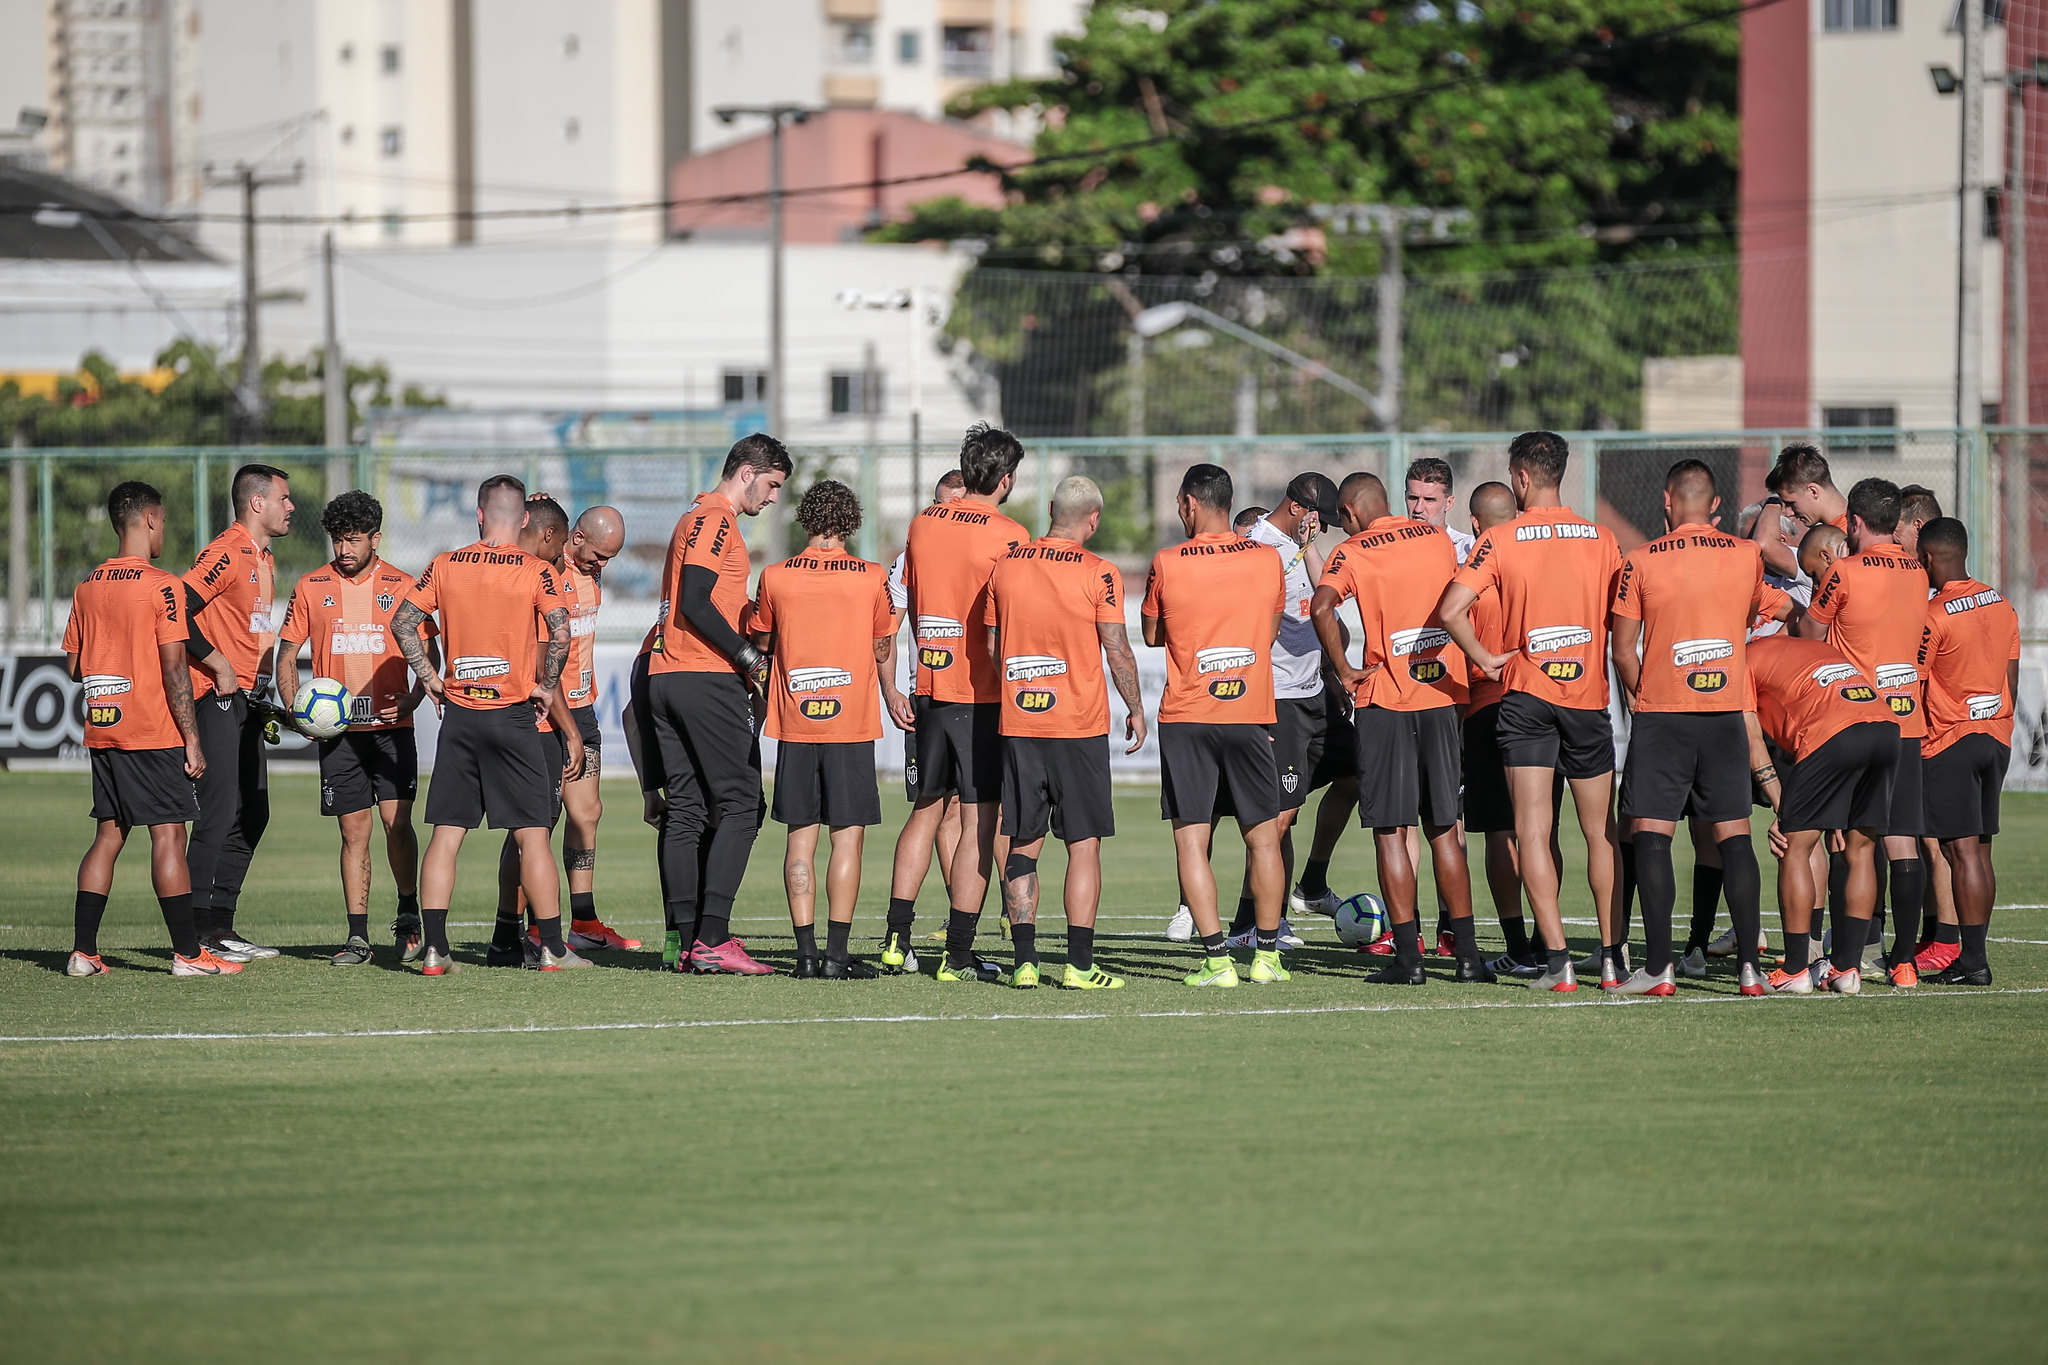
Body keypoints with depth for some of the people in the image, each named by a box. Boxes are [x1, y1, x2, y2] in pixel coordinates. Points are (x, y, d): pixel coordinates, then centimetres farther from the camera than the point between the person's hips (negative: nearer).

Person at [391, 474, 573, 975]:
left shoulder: (445, 566, 3)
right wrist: (545, 686, -3)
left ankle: (433, 948, 0)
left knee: (446, 833, 5)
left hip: (458, 712, 2)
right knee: (532, 834, 1)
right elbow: (560, 632, -17)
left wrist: (429, 677, 8)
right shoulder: (535, 572, -5)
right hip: (513, 712, -2)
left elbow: (402, 622, 1)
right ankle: (552, 948, 1)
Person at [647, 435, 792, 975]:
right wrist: (748, 657, -15)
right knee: (739, 804, -8)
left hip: (665, 677, 10)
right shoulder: (716, 520, -8)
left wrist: (745, 664, 18)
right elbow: (694, 604, -17)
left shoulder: (698, 517, 23)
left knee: (685, 809, 6)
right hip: (707, 681, -10)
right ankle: (712, 937, -15)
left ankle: (686, 940, 3)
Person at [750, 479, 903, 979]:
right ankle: (837, 953, -5)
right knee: (847, 836, 0)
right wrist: (890, 692, 30)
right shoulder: (872, 578, -3)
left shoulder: (775, 577, 0)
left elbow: (760, 646, 14)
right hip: (852, 722, -2)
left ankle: (806, 952, 2)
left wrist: (758, 691, 34)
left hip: (794, 727, 2)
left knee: (800, 837, 6)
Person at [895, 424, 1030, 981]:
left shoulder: (923, 524, 7)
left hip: (929, 685, 6)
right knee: (979, 819, -2)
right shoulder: (1007, 536, -11)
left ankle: (897, 938, 15)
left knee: (925, 809, 18)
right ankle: (958, 956, -4)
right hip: (983, 693, -6)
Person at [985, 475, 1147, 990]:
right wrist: (1136, 710, 7)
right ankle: (1079, 963, -3)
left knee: (1023, 845, 8)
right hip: (1079, 725, -3)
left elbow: (992, 646, 10)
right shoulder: (1098, 574, -8)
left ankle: (1024, 961, 4)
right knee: (1084, 844, 1)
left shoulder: (1005, 566, 4)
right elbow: (1118, 652, -6)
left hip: (1017, 726, 3)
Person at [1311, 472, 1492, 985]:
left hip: (1385, 700, -4)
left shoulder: (1352, 553, -5)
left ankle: (1408, 957, -5)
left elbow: (1322, 607, -22)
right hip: (1442, 696, 4)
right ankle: (1467, 956, 8)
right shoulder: (1438, 539, 10)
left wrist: (1344, 671, -12)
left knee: (1391, 831, 0)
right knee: (1444, 830, 10)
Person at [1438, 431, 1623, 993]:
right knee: (1600, 833, 13)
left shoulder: (1501, 541, -5)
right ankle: (1613, 957, 14)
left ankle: (1557, 961, -11)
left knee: (1532, 833, -2)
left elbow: (1451, 610, -15)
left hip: (1527, 695, -3)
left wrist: (1486, 659, -3)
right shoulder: (1601, 539, 4)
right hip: (1589, 695, 3)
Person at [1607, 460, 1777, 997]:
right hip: (1726, 713, 3)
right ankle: (1749, 964, 1)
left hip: (1661, 712, -3)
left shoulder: (1642, 562, -6)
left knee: (1651, 835, -1)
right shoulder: (1746, 556, 2)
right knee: (1734, 836, 6)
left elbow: (1622, 650, -2)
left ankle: (1658, 967, -9)